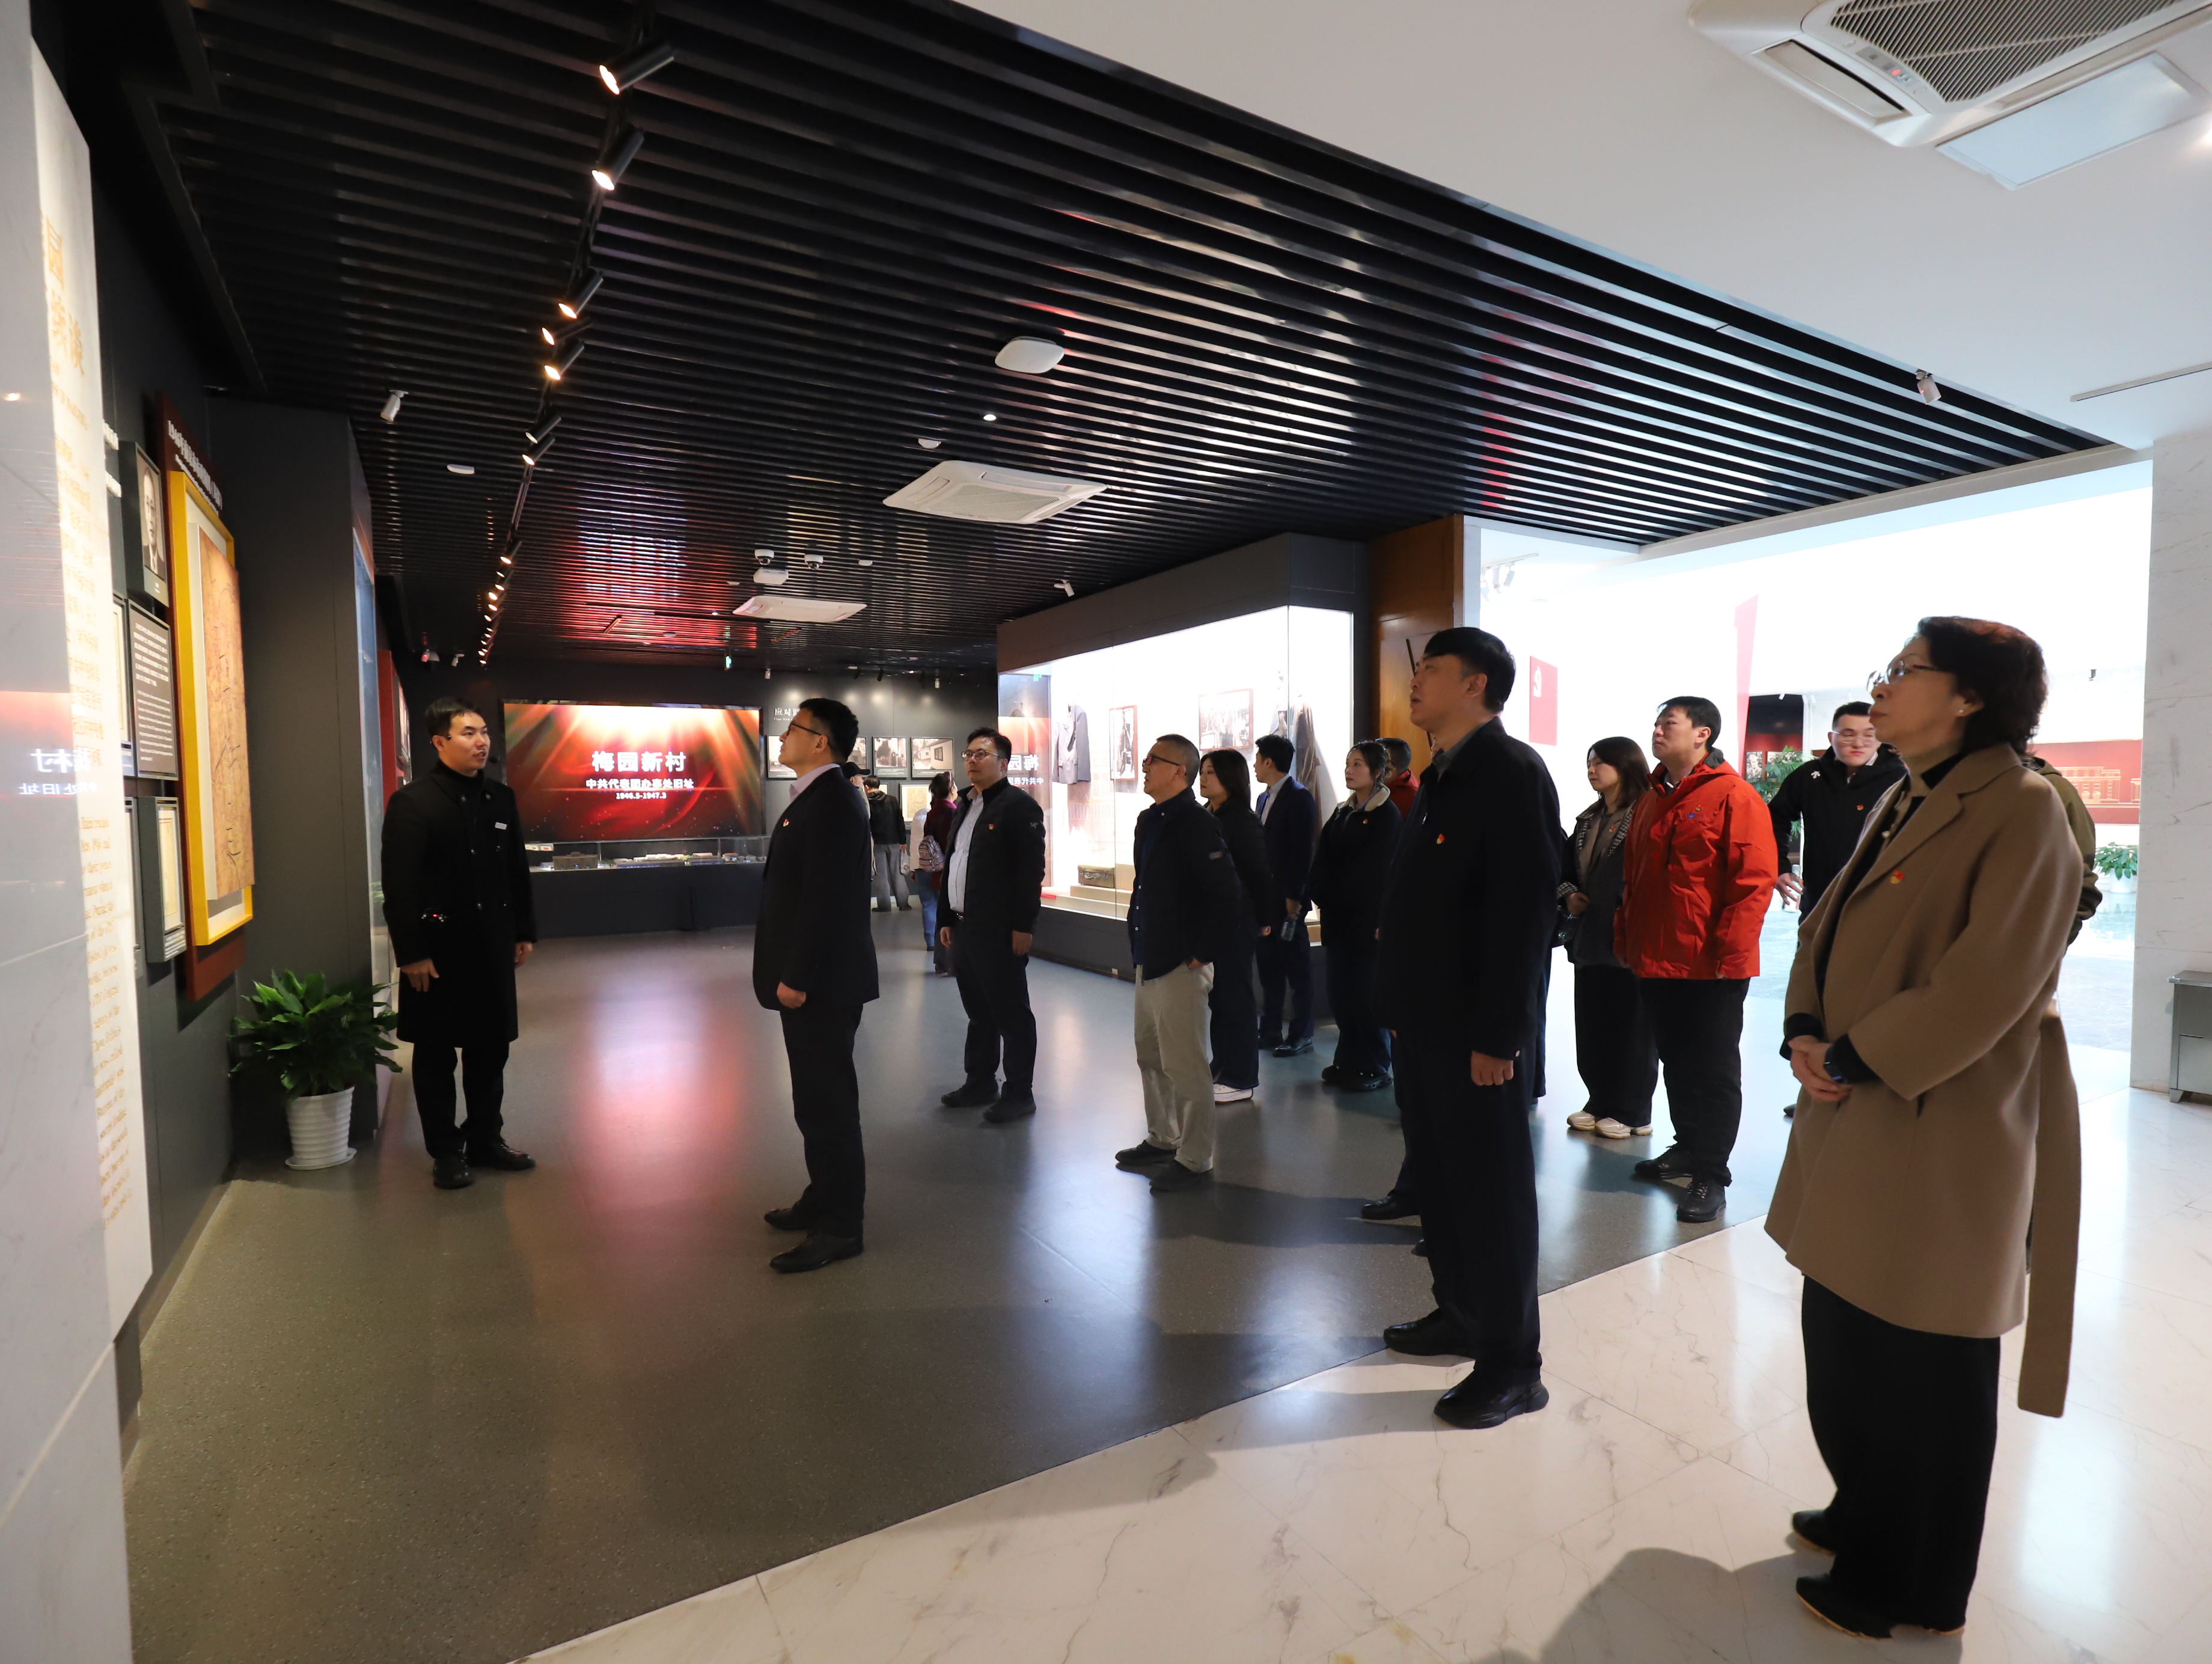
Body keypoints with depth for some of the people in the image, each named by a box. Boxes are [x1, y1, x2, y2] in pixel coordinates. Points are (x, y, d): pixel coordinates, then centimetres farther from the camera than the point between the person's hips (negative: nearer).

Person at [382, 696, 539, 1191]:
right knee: (437, 1055, 8)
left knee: (490, 1049, 13)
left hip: (491, 947, 5)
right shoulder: (411, 802, -9)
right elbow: (400, 886, -12)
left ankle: (486, 1140, 27)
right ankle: (446, 1151, 21)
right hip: (438, 949, -5)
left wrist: (524, 932, 10)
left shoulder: (501, 797, 8)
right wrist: (412, 953, -15)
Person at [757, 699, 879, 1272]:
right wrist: (790, 973, 16)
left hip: (821, 981, -10)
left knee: (827, 1102, -1)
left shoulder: (831, 801, -18)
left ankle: (841, 1228, 11)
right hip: (808, 978, 10)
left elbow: (825, 899, -23)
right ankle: (825, 1199, 33)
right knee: (818, 1098, 19)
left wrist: (796, 978, -20)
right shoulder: (818, 797, 14)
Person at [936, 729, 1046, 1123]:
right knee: (978, 1011, 17)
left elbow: (1031, 869, -16)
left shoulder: (1019, 805, -10)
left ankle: (1019, 1093, 11)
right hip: (965, 927, 9)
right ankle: (981, 1082, 30)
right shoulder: (967, 807, 17)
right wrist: (948, 919, 18)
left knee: (1011, 1015, 1)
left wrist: (1023, 926, -19)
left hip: (1000, 930, -9)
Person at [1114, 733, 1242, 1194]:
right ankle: (1161, 1141, 35)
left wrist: (1203, 954, -18)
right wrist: (1139, 941, 16)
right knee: (1151, 1057, 19)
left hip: (1181, 966, -10)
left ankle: (1195, 1160, 12)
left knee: (1184, 1065, -1)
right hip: (1149, 961, 10)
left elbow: (1228, 897, -21)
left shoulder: (1196, 824, -16)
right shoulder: (1149, 821, 12)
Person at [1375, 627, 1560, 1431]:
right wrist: (1401, 1001, 13)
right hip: (1424, 1018, 9)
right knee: (1436, 1177, 19)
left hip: (1474, 1026, -9)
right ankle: (1461, 1313, 37)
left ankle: (1512, 1363, 20)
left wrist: (1497, 1033, -22)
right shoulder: (1440, 777, 14)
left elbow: (1524, 910, -21)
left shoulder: (1511, 772, -15)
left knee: (1491, 1190, 4)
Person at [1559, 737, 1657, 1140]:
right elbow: (1565, 866, 22)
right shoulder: (1588, 821, 15)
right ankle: (1601, 1103, 25)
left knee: (1631, 1026, 3)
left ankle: (1632, 1113, 15)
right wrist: (1568, 895, 5)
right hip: (1589, 936, 8)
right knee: (1591, 1026, 12)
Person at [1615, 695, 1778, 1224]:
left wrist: (1732, 953, -18)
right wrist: (1624, 937, 14)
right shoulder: (1651, 799, 13)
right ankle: (1687, 1149, 32)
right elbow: (1631, 877, 18)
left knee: (1714, 1070, 4)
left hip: (1712, 967, -7)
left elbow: (1754, 882, -15)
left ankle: (1711, 1175, 14)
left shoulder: (1735, 796, -10)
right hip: (1654, 961, 7)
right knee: (1675, 1062, 17)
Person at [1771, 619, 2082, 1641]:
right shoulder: (1902, 803, 12)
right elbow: (1828, 928, 12)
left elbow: (1983, 990, -23)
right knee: (1841, 1341, 20)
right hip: (1854, 1121, 8)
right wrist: (1805, 1034, -3)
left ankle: (1911, 1585, 30)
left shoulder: (2020, 809, -15)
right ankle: (1865, 1517, 41)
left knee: (1923, 1366, 9)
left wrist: (1852, 1059, -15)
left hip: (1940, 1136, -8)